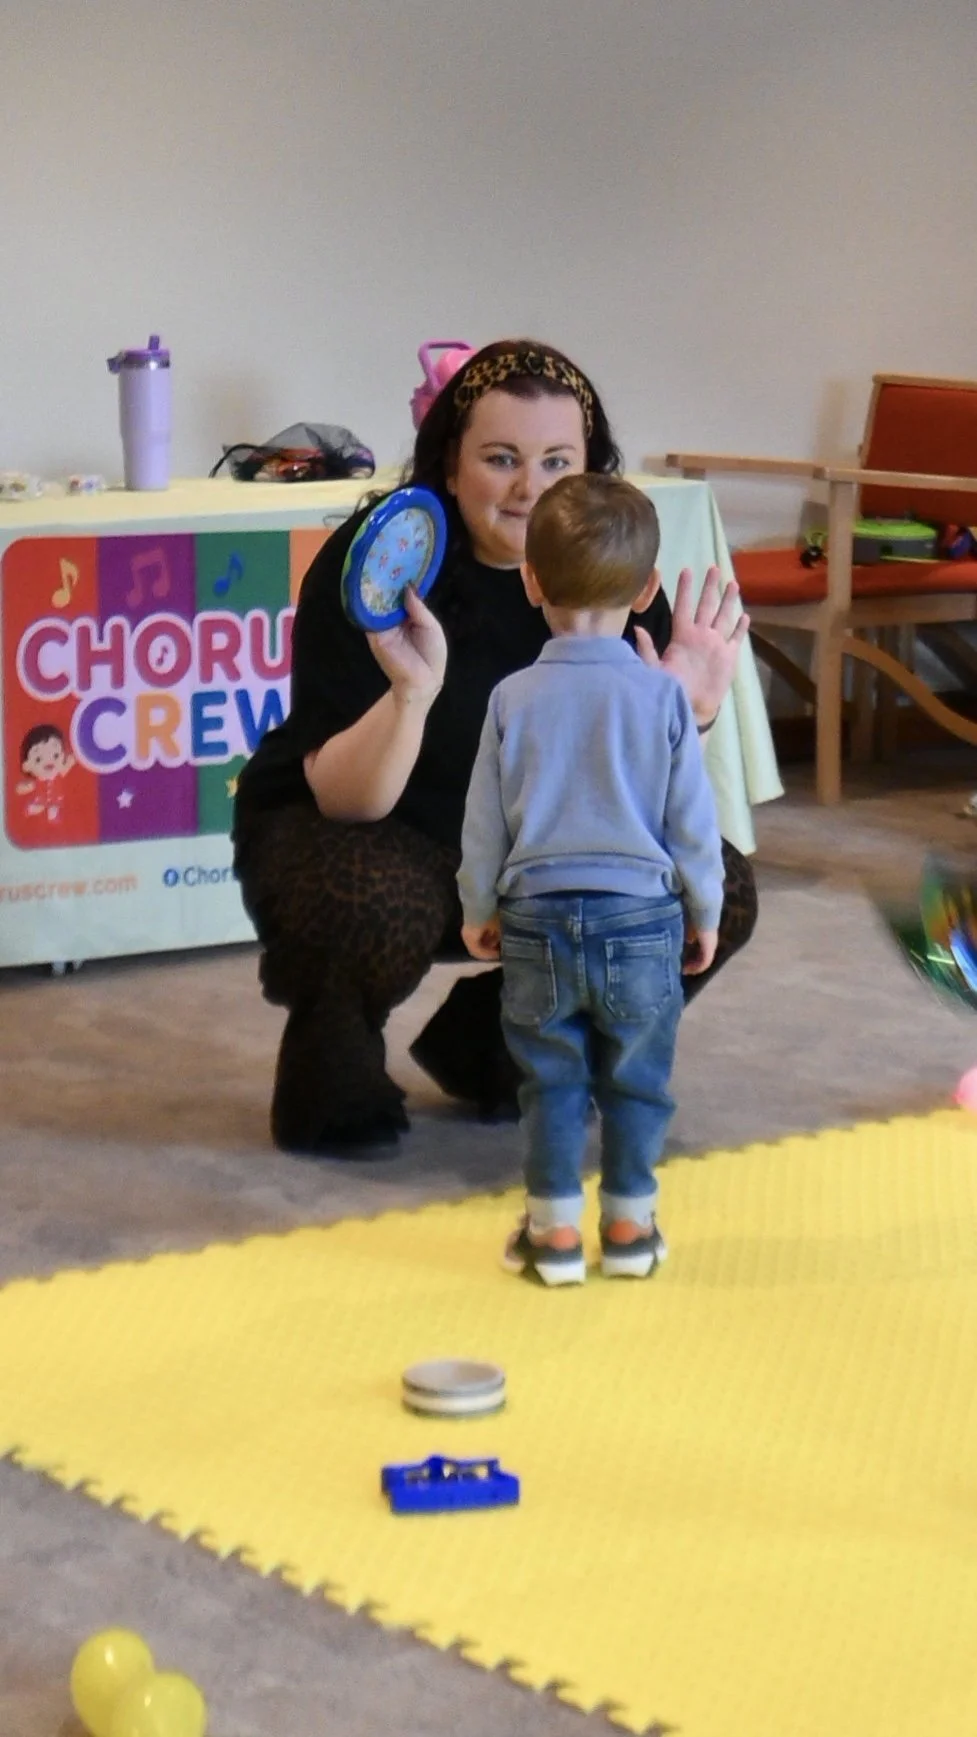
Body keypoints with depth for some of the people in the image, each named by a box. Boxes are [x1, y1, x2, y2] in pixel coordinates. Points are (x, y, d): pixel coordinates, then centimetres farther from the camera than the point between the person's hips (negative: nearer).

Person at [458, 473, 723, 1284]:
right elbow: (693, 821, -2)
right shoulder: (664, 696, -8)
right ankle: (630, 1226, 20)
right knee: (637, 1080, 13)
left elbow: (485, 822, 2)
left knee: (551, 1081, 10)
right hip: (642, 919, 0)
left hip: (537, 919, 0)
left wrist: (478, 910, 16)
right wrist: (705, 913, 12)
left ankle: (555, 1231, 15)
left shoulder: (513, 699, -5)